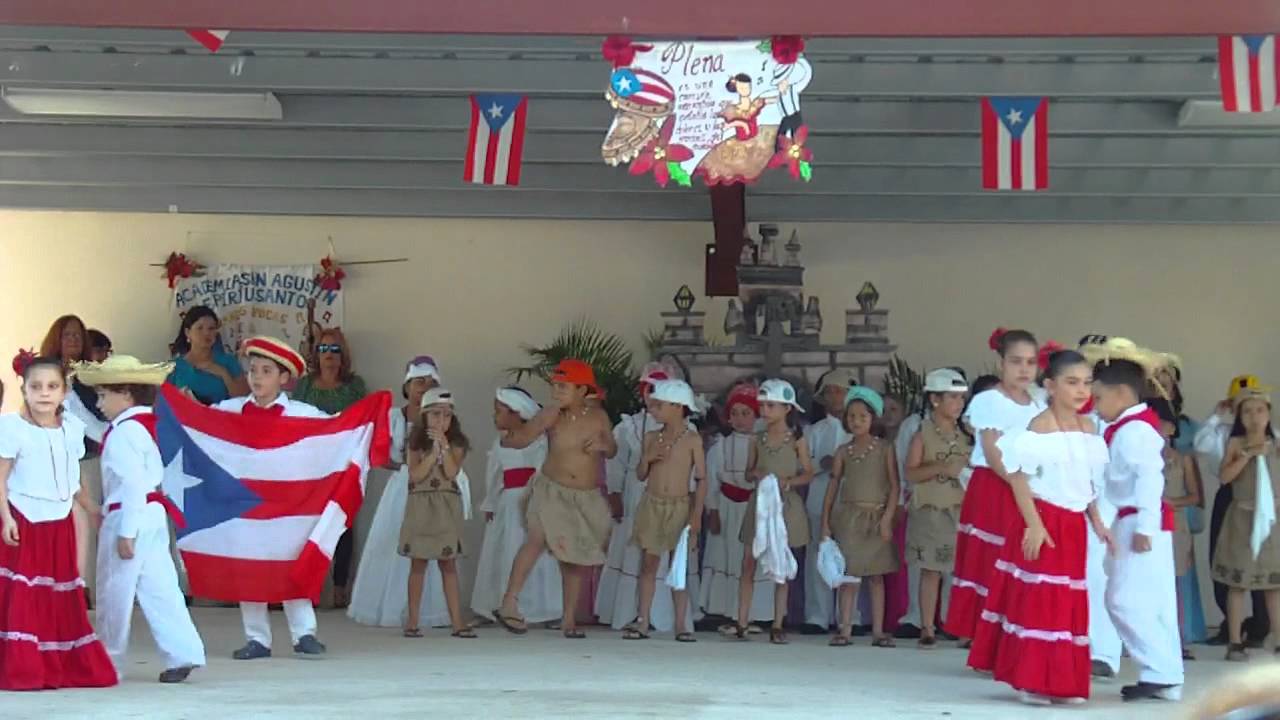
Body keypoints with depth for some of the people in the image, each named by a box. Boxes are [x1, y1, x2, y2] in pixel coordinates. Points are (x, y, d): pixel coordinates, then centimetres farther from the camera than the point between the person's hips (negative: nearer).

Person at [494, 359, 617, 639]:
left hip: (587, 497, 3)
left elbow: (613, 450, 13)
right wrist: (542, 422, -25)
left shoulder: (598, 416, -2)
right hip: (552, 490, -3)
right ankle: (509, 603, -21)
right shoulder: (551, 416, -9)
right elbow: (514, 441, -13)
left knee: (575, 559, 8)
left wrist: (604, 445, -11)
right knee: (539, 537, -25)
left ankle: (570, 620, 19)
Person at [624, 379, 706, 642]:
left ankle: (681, 624, 5)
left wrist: (697, 514, -9)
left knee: (678, 566, 2)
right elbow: (641, 475, 10)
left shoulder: (692, 439, -5)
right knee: (649, 564, 3)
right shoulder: (651, 437, 4)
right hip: (652, 505, 3)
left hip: (680, 507, -3)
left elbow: (701, 479, -4)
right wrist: (646, 458, -11)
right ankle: (643, 622, 5)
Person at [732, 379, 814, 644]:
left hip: (785, 505, -3)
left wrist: (787, 482, -17)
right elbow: (748, 473, 11)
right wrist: (756, 474, -11)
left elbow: (808, 473, -1)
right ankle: (741, 623, 2)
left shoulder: (797, 440, -2)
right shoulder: (758, 440, 6)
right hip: (759, 503, 3)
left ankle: (777, 625, 8)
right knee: (748, 563, -1)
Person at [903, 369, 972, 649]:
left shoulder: (965, 436, 9)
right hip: (930, 511, -3)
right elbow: (911, 474, -9)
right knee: (930, 571, 0)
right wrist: (939, 468, -22)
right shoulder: (923, 434, -2)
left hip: (961, 510, 3)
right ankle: (927, 629, 7)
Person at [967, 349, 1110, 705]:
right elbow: (1019, 477, -17)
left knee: (1069, 602, 10)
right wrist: (1034, 524, -22)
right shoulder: (1039, 427, -12)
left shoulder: (1088, 428, 10)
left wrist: (1096, 520, 12)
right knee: (1038, 598, -5)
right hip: (1044, 521, -7)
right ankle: (1031, 680, 3)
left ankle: (1062, 682, 18)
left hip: (1073, 524, 7)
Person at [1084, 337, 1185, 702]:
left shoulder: (1136, 429, -16)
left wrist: (1144, 527, -26)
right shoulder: (1126, 428, 15)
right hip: (1130, 522, 10)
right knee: (1150, 604, 11)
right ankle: (1166, 677, 14)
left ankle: (1160, 674, -6)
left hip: (1140, 523, -10)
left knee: (1127, 601, -10)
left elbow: (1150, 478, -24)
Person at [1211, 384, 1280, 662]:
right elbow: (1224, 476, -11)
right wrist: (1248, 454, -17)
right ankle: (1235, 642, 2)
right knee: (1238, 581, -2)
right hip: (1243, 516, -2)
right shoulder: (1236, 443, 0)